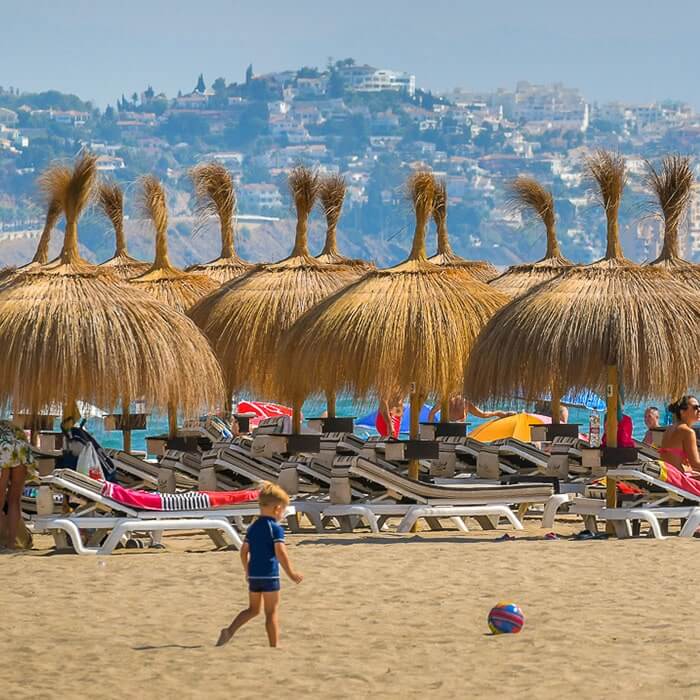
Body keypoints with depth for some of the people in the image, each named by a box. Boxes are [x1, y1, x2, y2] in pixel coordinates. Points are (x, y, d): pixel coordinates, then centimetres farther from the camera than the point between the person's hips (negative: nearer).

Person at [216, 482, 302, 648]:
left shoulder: (253, 528, 10)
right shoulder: (276, 529, -11)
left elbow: (244, 551, 13)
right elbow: (280, 553, -19)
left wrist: (247, 571, 25)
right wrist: (291, 573, -14)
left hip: (253, 575, 6)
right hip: (270, 575, -6)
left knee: (253, 609, 17)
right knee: (271, 612, 1)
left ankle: (230, 630, 0)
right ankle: (274, 645, 3)